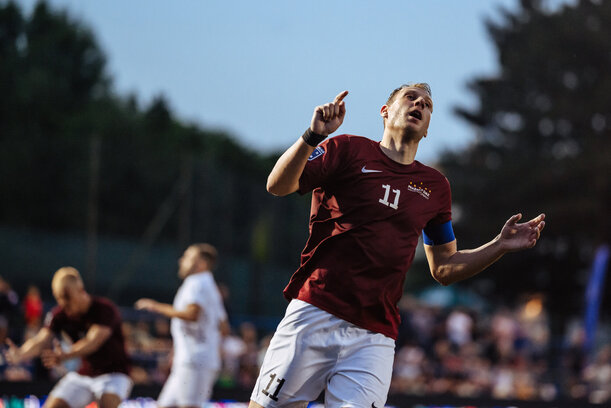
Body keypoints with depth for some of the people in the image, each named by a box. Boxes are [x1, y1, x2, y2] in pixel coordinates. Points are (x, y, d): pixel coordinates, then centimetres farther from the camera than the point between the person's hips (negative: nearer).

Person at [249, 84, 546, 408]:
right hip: (315, 316, -3)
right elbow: (278, 185, -5)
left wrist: (500, 246, 12)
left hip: (375, 337, 3)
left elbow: (444, 269, 25)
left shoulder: (434, 186, 18)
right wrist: (313, 136, -20)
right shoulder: (348, 150, 7)